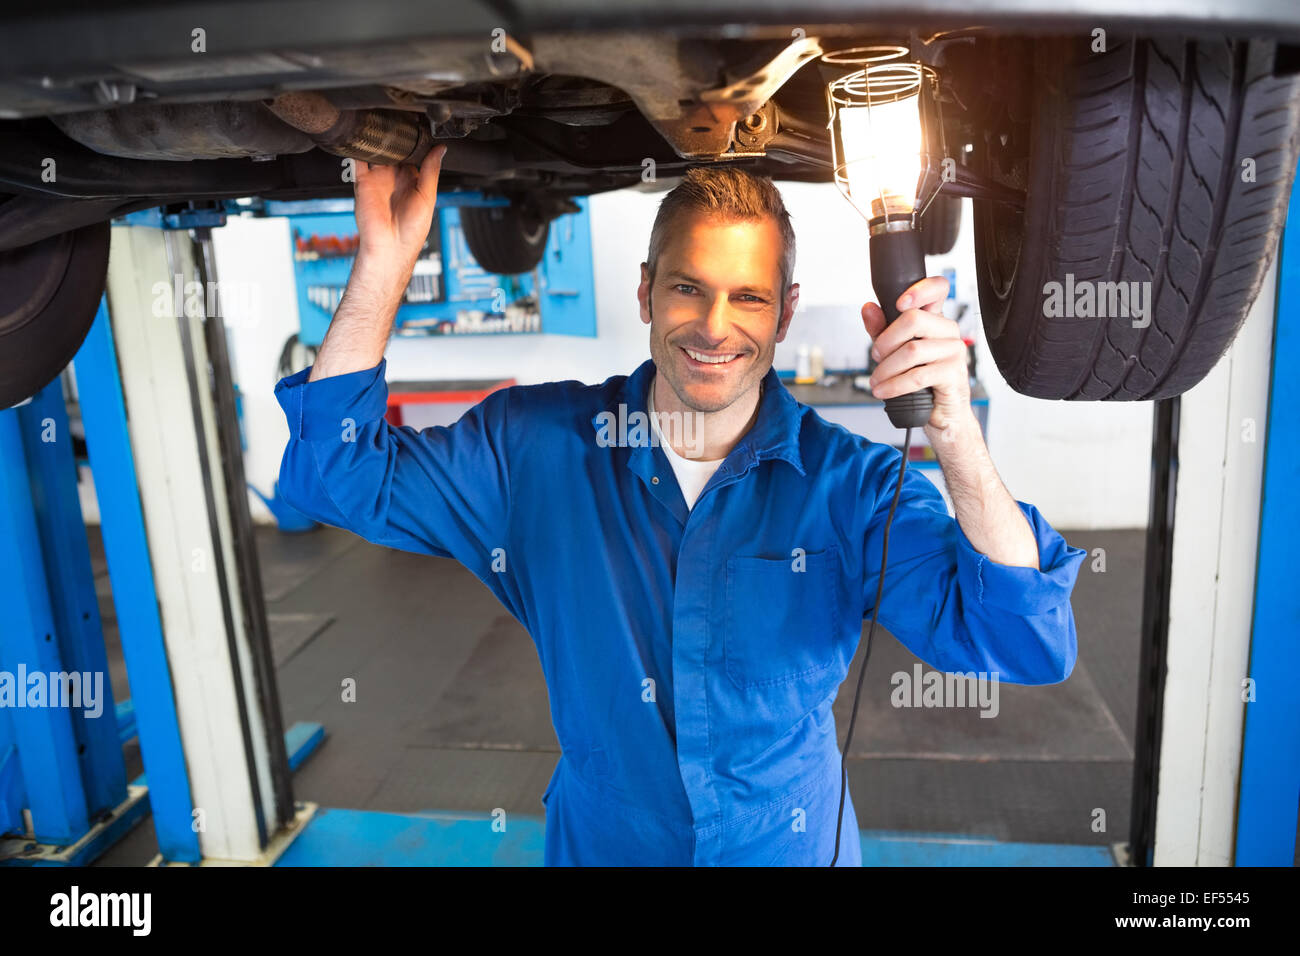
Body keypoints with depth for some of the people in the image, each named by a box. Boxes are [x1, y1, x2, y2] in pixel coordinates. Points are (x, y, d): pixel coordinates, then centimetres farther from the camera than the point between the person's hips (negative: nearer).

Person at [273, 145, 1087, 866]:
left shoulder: (847, 483, -18)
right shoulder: (538, 445, -13)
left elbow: (1026, 645, -25)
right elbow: (341, 471, -13)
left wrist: (956, 436, -42)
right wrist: (383, 264, -25)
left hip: (793, 845, 0)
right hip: (598, 841, 1)